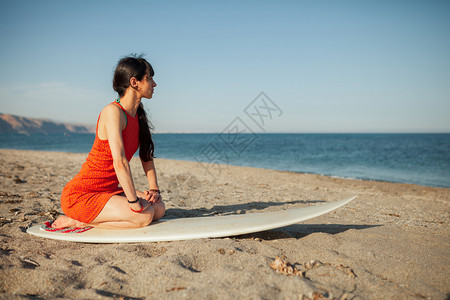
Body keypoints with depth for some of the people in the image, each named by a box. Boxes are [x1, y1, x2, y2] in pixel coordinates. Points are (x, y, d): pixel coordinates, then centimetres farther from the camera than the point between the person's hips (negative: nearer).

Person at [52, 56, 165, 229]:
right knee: (145, 216, -23)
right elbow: (119, 162, -28)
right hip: (80, 195, -9)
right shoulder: (113, 111, -20)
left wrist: (154, 189, 4)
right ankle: (79, 221, -7)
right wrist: (134, 203, -26)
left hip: (107, 191, 9)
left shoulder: (139, 115, 8)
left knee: (159, 208, -4)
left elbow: (146, 155, 14)